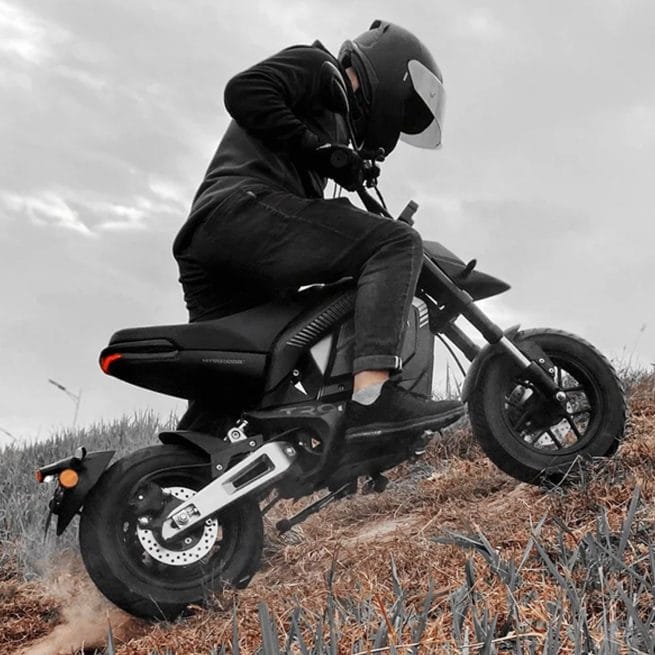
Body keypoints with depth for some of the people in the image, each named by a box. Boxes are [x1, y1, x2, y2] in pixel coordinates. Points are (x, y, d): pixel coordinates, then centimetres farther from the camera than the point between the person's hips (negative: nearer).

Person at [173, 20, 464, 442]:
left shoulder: (333, 120, 37)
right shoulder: (316, 65, 11)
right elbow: (243, 91, -9)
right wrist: (320, 151, -9)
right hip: (241, 206, -10)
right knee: (398, 244, -16)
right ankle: (373, 397, -33)